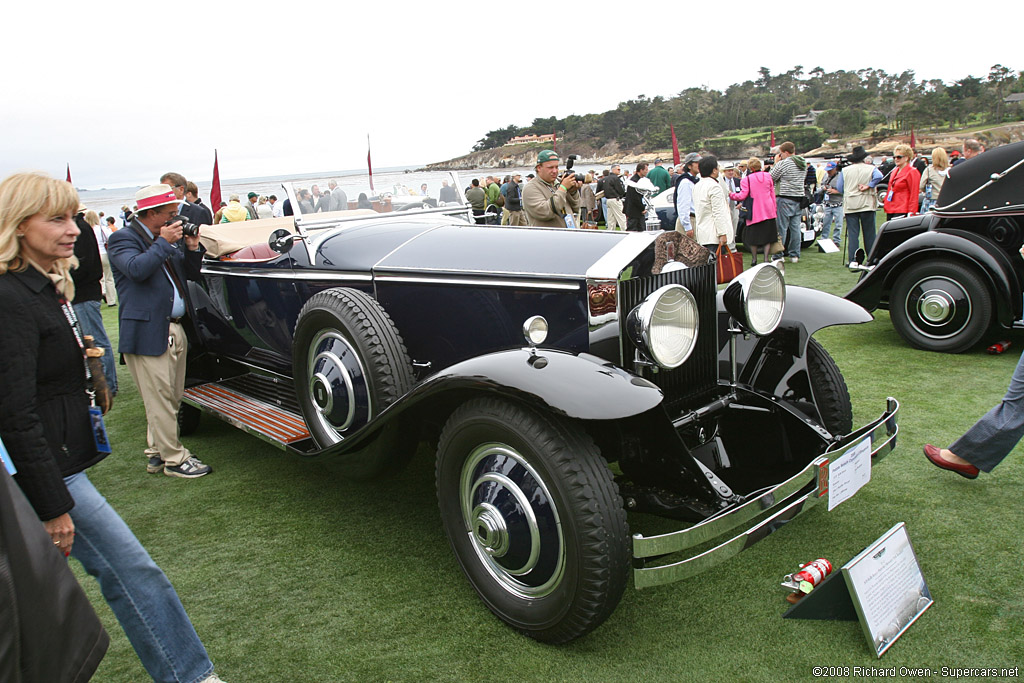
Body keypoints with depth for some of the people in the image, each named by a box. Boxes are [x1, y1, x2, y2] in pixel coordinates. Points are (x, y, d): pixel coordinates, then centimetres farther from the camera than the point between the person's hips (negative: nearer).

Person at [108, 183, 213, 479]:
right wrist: (163, 242, -16)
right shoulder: (123, 239, -6)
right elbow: (137, 269, -24)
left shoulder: (168, 238, 16)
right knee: (160, 399, -2)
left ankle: (157, 454, 27)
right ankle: (174, 459, 8)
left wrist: (192, 248, 4)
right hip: (147, 332, -8)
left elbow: (192, 274, 20)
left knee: (170, 398, 14)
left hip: (175, 330, 8)